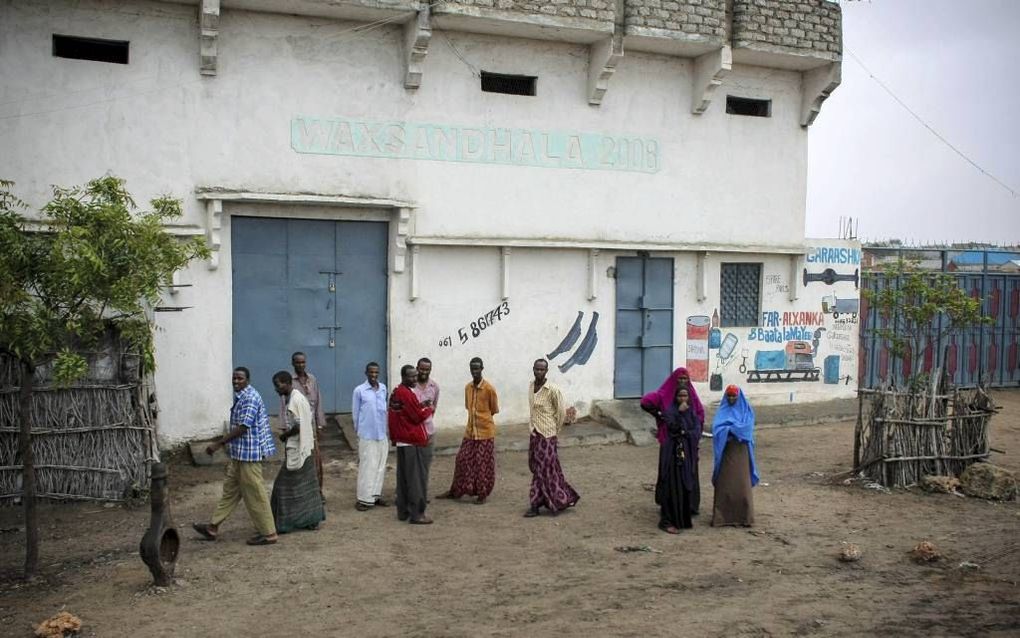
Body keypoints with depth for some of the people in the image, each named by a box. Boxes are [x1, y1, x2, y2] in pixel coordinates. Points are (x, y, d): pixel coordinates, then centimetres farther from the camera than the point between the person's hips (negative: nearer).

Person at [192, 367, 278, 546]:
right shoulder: (241, 397, 14)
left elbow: (242, 428, -23)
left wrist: (218, 444, -20)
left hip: (249, 454, -10)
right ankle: (213, 527, 25)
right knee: (230, 489, 16)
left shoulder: (250, 398, -17)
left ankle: (268, 533, 5)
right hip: (240, 454, 10)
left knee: (255, 494, -3)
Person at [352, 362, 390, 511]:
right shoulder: (359, 390, -8)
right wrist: (359, 431, 5)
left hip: (382, 435, 5)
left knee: (380, 467, 9)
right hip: (367, 435, -5)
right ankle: (364, 499, 3)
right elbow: (355, 413, 0)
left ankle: (376, 495, 20)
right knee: (367, 467, -3)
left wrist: (384, 428, 11)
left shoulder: (383, 388, 5)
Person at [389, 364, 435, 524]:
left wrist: (421, 406, 4)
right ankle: (417, 514, 0)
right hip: (414, 441, -10)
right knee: (417, 478, -4)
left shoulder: (396, 392, 11)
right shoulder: (407, 394, -18)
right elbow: (418, 417, -15)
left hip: (401, 441, 10)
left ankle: (403, 511, 19)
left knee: (403, 477, 13)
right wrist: (429, 409, 2)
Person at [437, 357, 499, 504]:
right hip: (470, 431, 5)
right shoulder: (467, 387, 5)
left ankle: (482, 494, 14)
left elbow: (495, 410, -3)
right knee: (463, 461, 10)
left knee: (483, 464, 2)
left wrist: (482, 416, 3)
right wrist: (476, 416, 6)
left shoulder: (489, 389, -13)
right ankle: (455, 490, 21)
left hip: (485, 432, -5)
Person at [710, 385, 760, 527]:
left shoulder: (746, 410, 5)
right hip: (725, 452, 1)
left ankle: (744, 516, 6)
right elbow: (716, 428, -7)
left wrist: (729, 427, -11)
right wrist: (736, 428, -17)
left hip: (741, 452, 0)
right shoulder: (722, 411, 7)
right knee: (724, 484, -1)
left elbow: (747, 427, -10)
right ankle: (722, 516, 3)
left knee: (742, 484, -1)